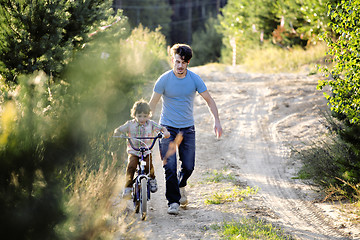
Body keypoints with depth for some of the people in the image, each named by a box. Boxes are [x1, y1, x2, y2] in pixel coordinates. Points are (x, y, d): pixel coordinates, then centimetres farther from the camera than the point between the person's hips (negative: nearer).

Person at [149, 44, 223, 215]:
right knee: (170, 167, -10)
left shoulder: (194, 79, -4)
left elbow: (209, 100, 4)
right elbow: (152, 104, -3)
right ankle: (173, 202, 1)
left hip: (187, 128, 2)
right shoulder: (164, 80, -9)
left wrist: (216, 121, -8)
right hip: (168, 128, -2)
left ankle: (181, 185, 36)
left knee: (188, 167, 3)